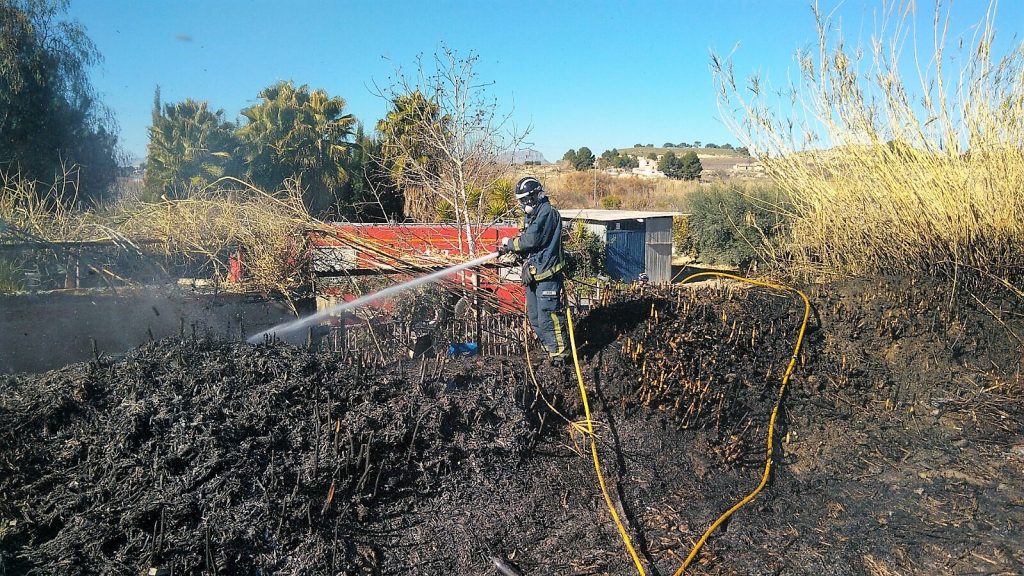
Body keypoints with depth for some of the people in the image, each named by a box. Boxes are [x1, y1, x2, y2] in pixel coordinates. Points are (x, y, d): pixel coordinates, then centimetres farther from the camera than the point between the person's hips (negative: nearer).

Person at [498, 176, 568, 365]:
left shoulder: (547, 213, -13)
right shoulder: (533, 216, 18)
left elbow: (531, 240, -21)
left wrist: (510, 243, -6)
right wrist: (509, 248, 0)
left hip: (547, 275, -10)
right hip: (533, 275, 10)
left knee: (548, 317, -9)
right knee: (534, 317, 14)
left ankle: (560, 353, 0)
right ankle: (550, 348, 25)